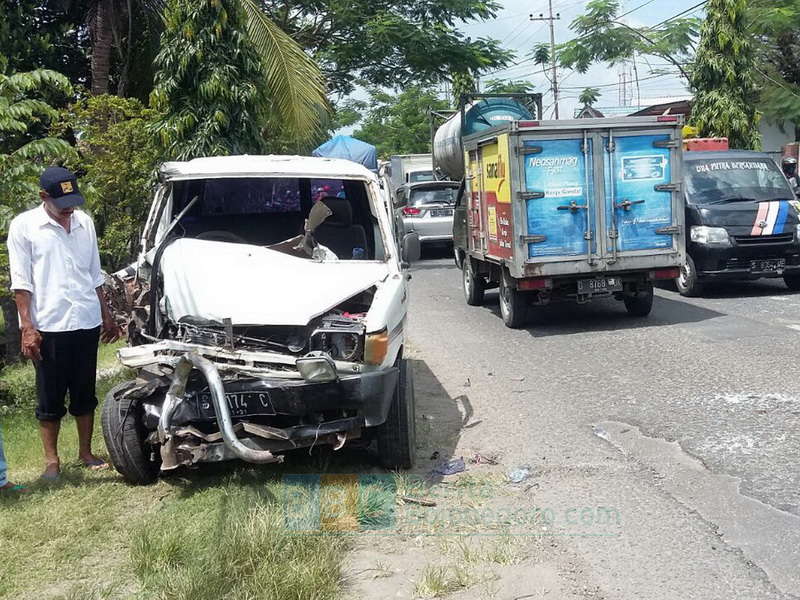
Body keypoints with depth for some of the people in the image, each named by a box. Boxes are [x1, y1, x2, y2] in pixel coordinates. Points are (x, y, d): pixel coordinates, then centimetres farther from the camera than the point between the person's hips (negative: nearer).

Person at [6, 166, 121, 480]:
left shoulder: (84, 222, 9)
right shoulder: (24, 226, -4)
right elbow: (21, 282, -6)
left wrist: (107, 317, 16)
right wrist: (27, 327, -12)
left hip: (87, 323, 4)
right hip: (48, 326, -4)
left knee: (85, 394, 12)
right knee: (50, 398, 5)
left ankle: (86, 452, 24)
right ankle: (52, 460, 16)